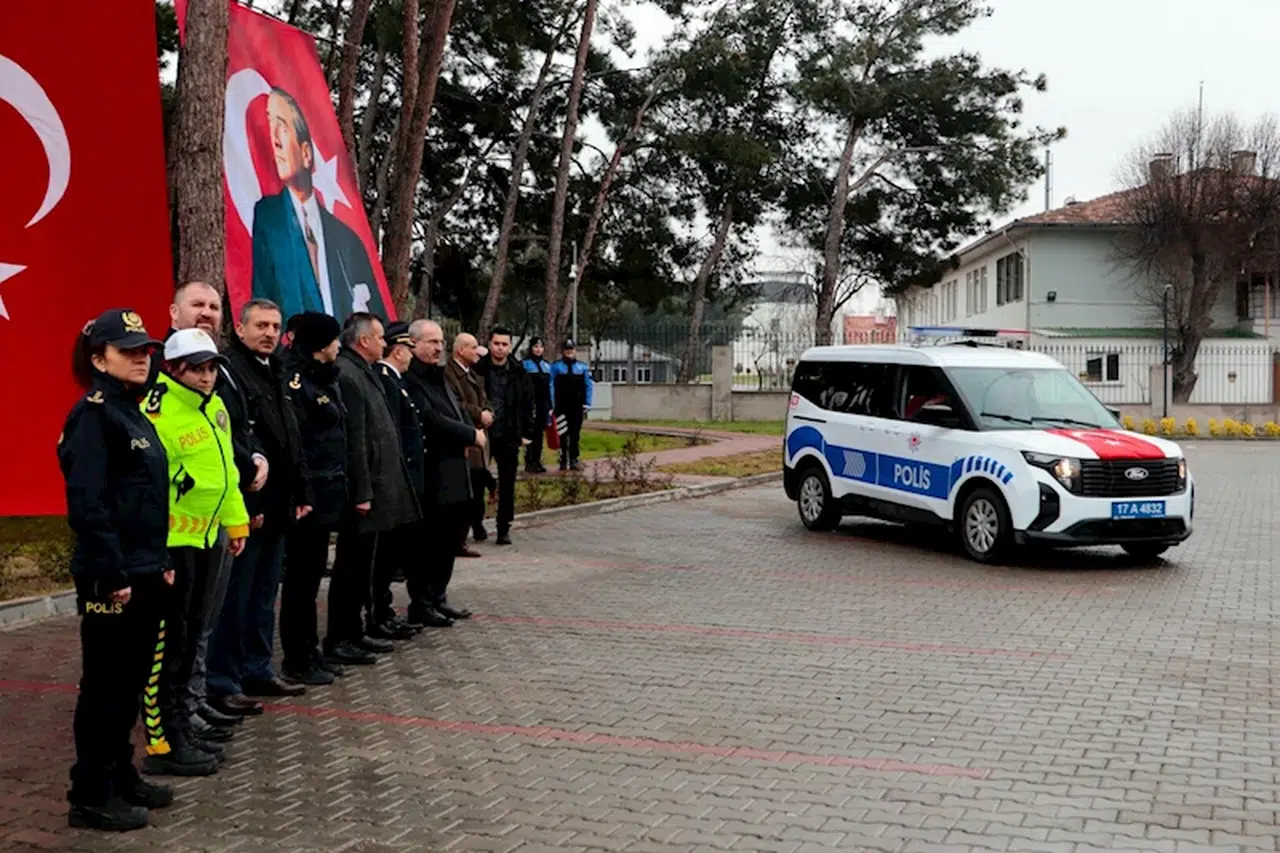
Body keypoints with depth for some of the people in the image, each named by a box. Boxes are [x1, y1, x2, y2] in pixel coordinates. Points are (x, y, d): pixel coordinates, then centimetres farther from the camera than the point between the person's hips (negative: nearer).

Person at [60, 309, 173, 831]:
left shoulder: (135, 413, 14)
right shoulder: (93, 414, -13)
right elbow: (87, 503, -20)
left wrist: (160, 563, 16)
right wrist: (113, 574, -22)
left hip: (144, 572, 9)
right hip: (111, 578, -9)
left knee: (131, 682, 16)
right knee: (105, 685, 0)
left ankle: (121, 776, 27)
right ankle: (91, 797, 9)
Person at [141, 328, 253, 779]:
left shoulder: (214, 407, 9)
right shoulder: (158, 414, -19)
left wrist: (236, 520, 18)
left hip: (206, 535, 9)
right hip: (171, 540, -9)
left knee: (190, 633, 16)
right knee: (169, 640, -3)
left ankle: (182, 727, 28)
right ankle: (164, 744, 5)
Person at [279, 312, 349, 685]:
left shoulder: (323, 379, 15)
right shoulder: (294, 381, -14)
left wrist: (340, 485, 15)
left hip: (327, 492, 9)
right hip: (308, 494, -9)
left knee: (312, 574, 15)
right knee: (300, 577, -1)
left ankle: (311, 651, 24)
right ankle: (296, 660, 7)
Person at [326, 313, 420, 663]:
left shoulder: (364, 372, 14)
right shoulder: (347, 376, -18)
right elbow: (354, 440, -22)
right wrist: (362, 493, -22)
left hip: (377, 487, 10)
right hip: (363, 490, -10)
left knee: (361, 565, 16)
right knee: (351, 566, -2)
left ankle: (354, 633, 25)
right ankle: (338, 640, 7)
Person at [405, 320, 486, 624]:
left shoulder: (438, 376, 17)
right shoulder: (410, 379, -14)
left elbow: (458, 411, 20)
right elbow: (431, 419, -22)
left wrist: (472, 434, -2)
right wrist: (471, 435, -14)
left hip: (455, 475, 9)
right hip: (431, 477, -9)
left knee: (450, 539, 15)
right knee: (428, 542, -1)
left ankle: (438, 598, 26)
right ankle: (420, 605, 9)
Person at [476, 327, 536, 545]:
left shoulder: (519, 374, 4)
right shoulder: (478, 369, -3)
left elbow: (529, 405, 8)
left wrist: (527, 433, 4)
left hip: (509, 437, 2)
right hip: (482, 434, -2)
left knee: (507, 486, 5)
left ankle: (504, 529, 14)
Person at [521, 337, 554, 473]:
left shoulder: (546, 365, 14)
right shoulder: (525, 364, -4)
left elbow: (549, 387, 16)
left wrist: (550, 406, 12)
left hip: (543, 404, 5)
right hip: (530, 403, -5)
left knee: (539, 433, 8)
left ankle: (537, 461, 13)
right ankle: (529, 462, 1)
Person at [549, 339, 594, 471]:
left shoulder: (583, 367, 9)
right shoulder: (556, 366, 4)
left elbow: (589, 386, 8)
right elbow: (551, 386, 2)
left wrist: (587, 404, 0)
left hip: (577, 406, 1)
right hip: (561, 406, -1)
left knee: (575, 434, 5)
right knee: (562, 435, 1)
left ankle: (574, 460, 11)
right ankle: (563, 461, 6)